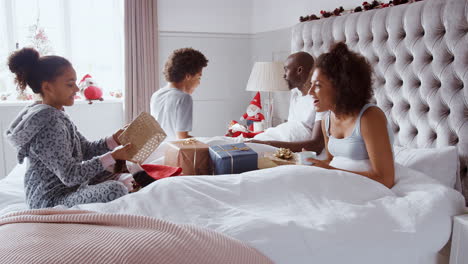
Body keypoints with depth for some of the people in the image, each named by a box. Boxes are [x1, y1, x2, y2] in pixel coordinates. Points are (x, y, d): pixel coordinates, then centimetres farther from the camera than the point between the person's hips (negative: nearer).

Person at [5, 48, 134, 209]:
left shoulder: (57, 115, 7)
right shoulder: (49, 122, -23)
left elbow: (86, 149, 10)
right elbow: (70, 175, -25)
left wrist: (115, 139, -5)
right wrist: (113, 156, -22)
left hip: (67, 187, 10)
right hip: (52, 200, -10)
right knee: (115, 190, -31)